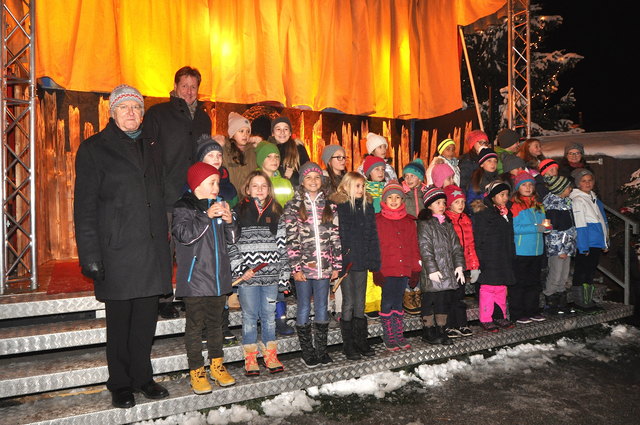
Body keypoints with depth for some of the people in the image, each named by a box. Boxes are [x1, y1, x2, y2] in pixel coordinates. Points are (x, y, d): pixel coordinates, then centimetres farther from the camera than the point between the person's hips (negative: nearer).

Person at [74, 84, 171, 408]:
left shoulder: (152, 149, 17)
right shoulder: (94, 149, 1)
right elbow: (85, 207, -3)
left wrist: (164, 243, 13)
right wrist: (90, 256, -10)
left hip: (152, 249, 4)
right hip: (117, 251, -4)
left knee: (146, 318, 9)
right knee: (119, 320, 5)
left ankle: (142, 377, 24)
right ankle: (120, 384, 20)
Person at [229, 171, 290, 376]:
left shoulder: (276, 213, 8)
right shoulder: (239, 212, 0)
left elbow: (282, 245, 9)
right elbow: (230, 244, -2)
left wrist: (284, 273, 6)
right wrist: (240, 269, -10)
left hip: (270, 274, 2)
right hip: (246, 275, -2)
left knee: (269, 315, 10)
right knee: (250, 315, 7)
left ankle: (270, 355, 23)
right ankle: (250, 359, 17)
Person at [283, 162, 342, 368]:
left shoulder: (329, 207, 8)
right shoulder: (293, 207, 0)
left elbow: (335, 237, 8)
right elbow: (291, 240, -4)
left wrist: (337, 265, 3)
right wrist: (295, 267, -9)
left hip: (324, 266, 2)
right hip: (303, 266, -2)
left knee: (322, 309, 10)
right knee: (304, 309, 6)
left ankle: (321, 350, 22)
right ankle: (307, 352, 17)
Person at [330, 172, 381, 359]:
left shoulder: (367, 205, 11)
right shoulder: (337, 206, -6)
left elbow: (373, 235, 12)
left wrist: (374, 260, 7)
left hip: (361, 261, 5)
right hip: (345, 262, -5)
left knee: (360, 305, 12)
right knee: (348, 304, 2)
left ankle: (361, 342, 23)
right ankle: (348, 345, 13)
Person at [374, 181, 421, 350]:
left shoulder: (409, 221, 12)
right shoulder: (377, 220, -2)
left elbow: (414, 247, 13)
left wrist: (416, 269, 8)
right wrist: (376, 270, -12)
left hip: (404, 270, 4)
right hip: (386, 270, -4)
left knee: (398, 303, 13)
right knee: (387, 303, -2)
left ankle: (399, 335, 22)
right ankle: (388, 337, 10)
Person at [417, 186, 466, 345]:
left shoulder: (447, 224, 17)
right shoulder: (424, 224, -6)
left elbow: (456, 246, 15)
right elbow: (425, 249, -12)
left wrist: (459, 265, 4)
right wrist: (432, 269, -17)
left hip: (449, 272, 7)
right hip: (433, 273, -7)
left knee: (446, 300, 10)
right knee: (431, 301, -1)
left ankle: (440, 330, 22)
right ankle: (428, 331, 11)